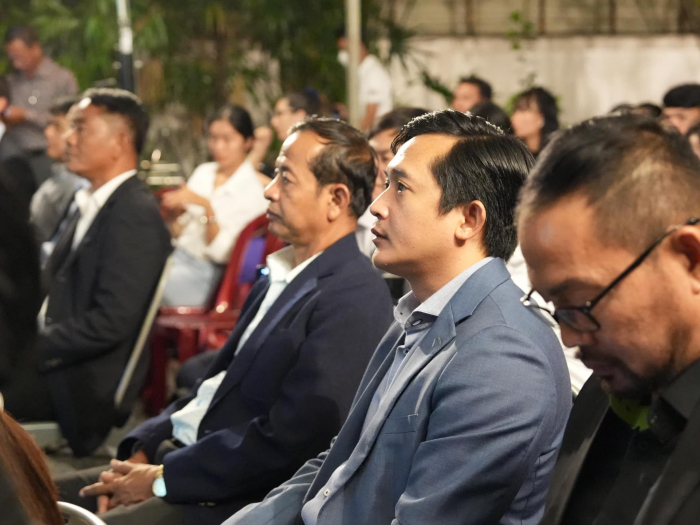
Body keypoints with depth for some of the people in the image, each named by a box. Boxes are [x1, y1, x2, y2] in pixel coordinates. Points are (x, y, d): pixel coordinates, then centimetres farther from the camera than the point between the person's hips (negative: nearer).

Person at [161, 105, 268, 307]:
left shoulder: (253, 190, -6)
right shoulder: (204, 172, 12)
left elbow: (222, 253, -12)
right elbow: (178, 234, 15)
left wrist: (206, 206, -22)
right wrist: (172, 215, -7)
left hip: (204, 271, -6)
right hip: (177, 255, 6)